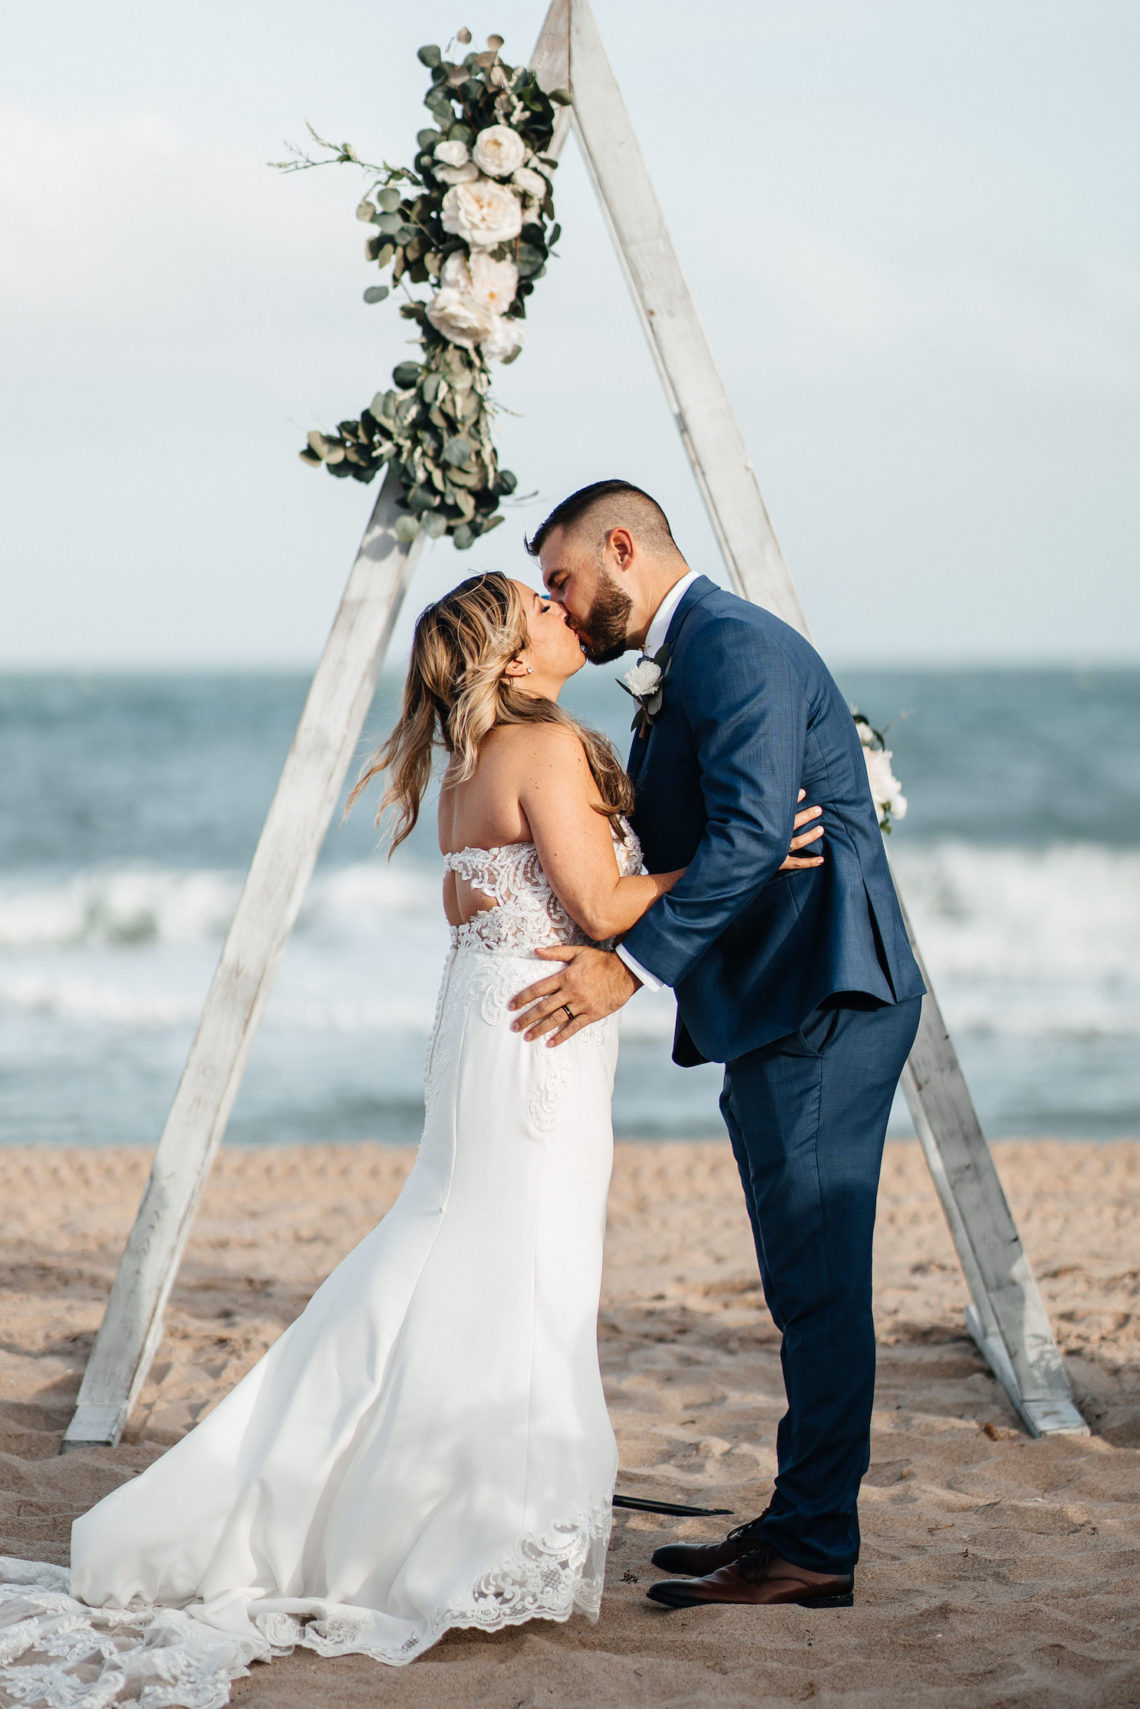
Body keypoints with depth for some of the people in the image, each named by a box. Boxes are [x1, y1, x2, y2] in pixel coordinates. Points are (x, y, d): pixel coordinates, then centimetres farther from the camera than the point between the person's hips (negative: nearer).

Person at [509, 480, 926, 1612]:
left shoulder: (734, 645, -12)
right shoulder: (680, 664, 20)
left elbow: (750, 833, -23)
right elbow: (676, 850, 23)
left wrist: (630, 965, -24)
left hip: (822, 1006, -11)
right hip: (774, 1014, 11)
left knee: (817, 1282, -7)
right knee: (804, 1285, 14)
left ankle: (813, 1551, -3)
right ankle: (801, 1524, 20)